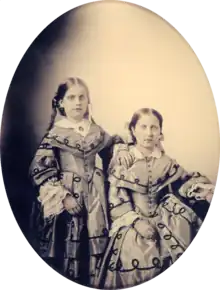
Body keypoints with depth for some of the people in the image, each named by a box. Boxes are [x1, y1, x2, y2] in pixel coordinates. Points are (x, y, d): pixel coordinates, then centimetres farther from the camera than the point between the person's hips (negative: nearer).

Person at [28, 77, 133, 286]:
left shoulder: (96, 131, 7)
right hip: (67, 198, -4)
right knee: (66, 248, 2)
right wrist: (63, 196, -18)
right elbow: (39, 168, -14)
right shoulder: (55, 134, -8)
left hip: (94, 199, 5)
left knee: (94, 246, 9)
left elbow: (112, 143, 27)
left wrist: (121, 149, 4)